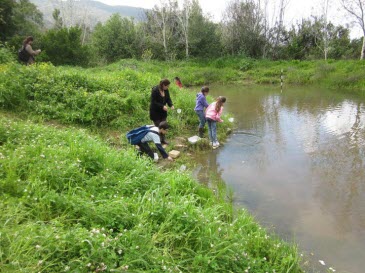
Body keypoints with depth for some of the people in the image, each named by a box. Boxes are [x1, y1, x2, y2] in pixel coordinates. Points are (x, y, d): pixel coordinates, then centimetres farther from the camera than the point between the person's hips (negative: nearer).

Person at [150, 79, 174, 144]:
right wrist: (162, 106, -29)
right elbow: (153, 102, -23)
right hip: (155, 112, -6)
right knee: (157, 126, 1)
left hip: (163, 111, 7)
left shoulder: (166, 90, -3)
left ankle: (163, 140, 26)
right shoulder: (155, 90, -22)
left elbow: (168, 99, 6)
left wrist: (171, 105, -15)